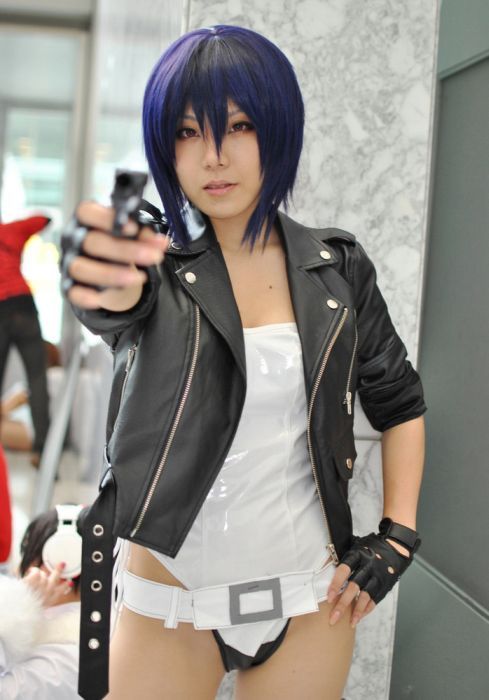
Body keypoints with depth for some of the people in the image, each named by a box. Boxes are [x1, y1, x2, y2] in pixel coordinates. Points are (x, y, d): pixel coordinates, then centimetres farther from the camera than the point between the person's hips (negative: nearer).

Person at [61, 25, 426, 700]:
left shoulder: (338, 266, -1)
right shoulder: (157, 258, -7)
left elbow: (400, 403, 8)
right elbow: (123, 299, -31)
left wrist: (397, 537, -1)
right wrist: (103, 280, -54)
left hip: (311, 601, 2)